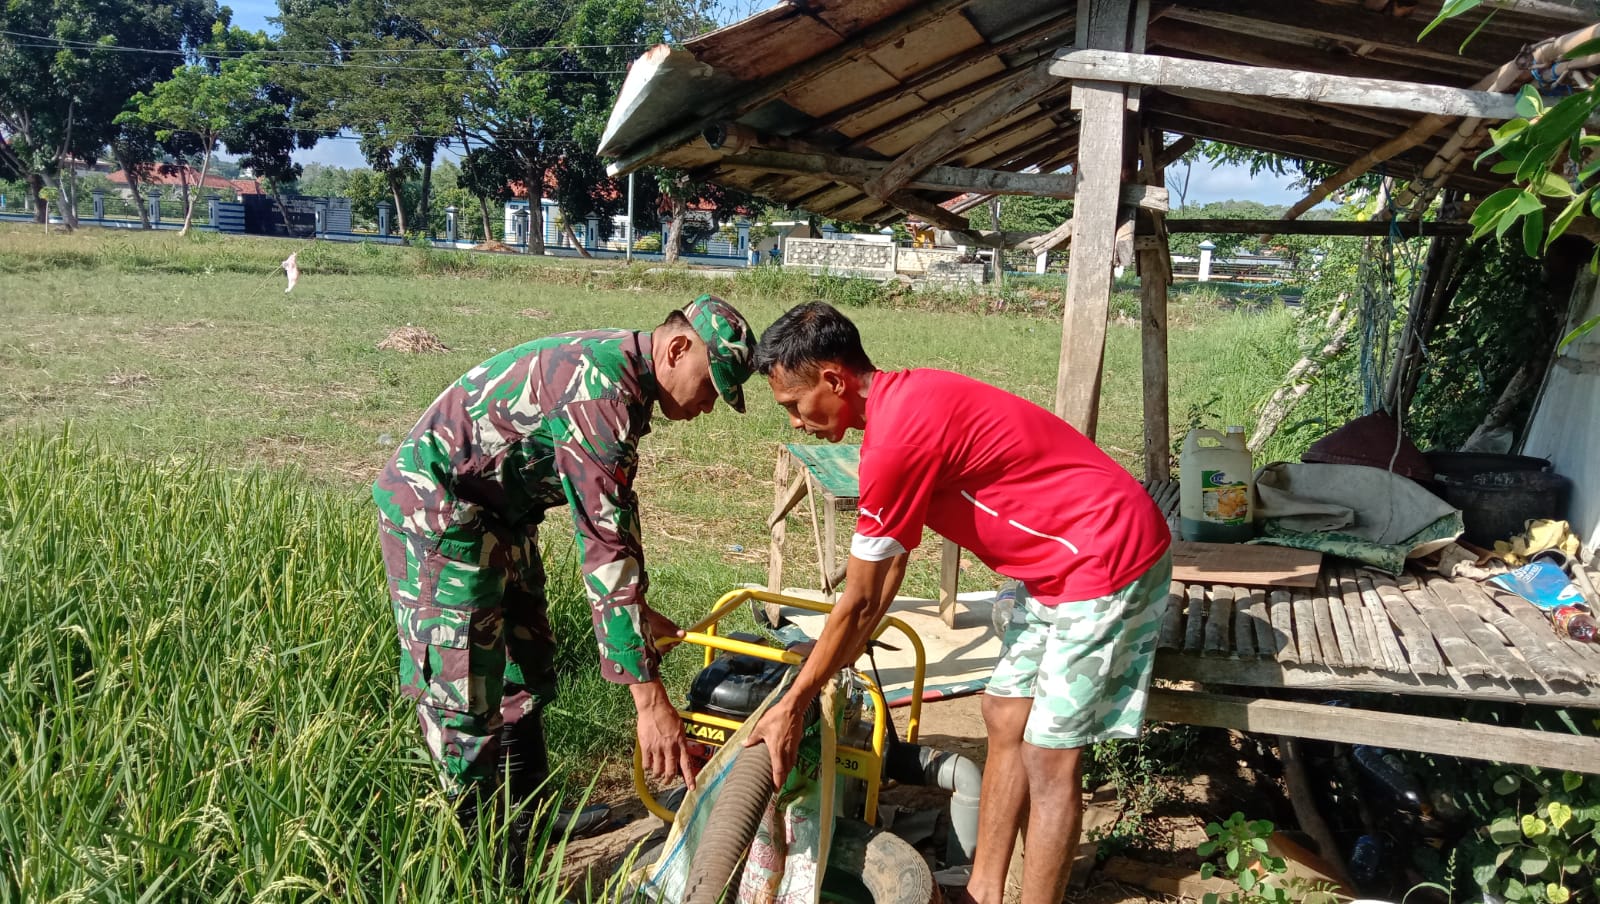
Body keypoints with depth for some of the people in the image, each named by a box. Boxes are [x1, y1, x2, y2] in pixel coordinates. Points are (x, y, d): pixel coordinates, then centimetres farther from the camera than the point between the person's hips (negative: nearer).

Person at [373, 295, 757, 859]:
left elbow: (612, 514, 15)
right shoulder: (601, 389, -30)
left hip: (498, 512, 11)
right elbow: (605, 545, -34)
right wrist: (649, 698, -33)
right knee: (466, 695, -5)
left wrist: (638, 611, 17)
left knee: (527, 672, 18)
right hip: (439, 510, -11)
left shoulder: (625, 374, 2)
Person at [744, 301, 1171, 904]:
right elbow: (887, 572, 14)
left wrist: (793, 706, -5)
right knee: (1004, 717, 14)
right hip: (1066, 561, 10)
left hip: (1108, 560, -10)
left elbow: (859, 603, -16)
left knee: (1049, 757, -4)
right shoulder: (905, 399, 7)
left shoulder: (896, 437, -23)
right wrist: (826, 667, 17)